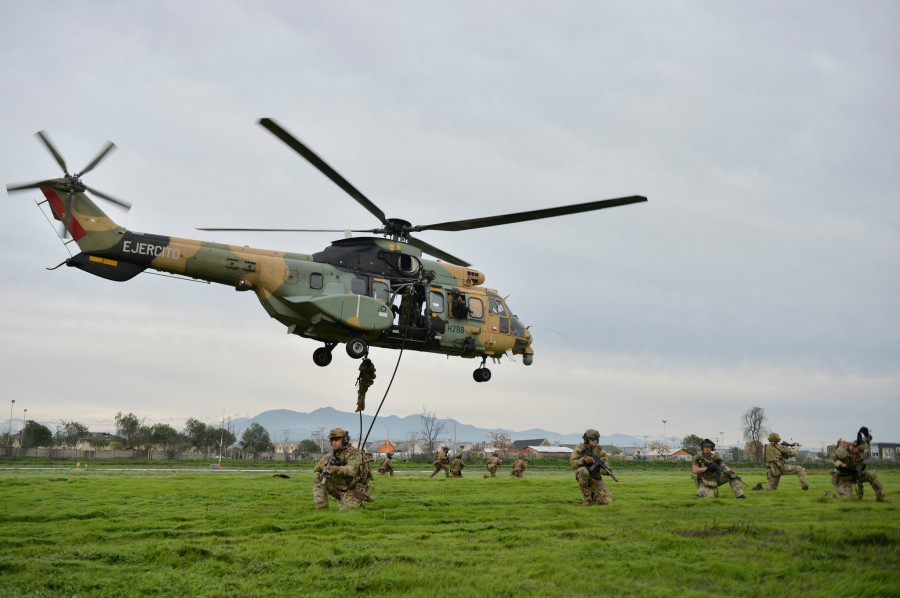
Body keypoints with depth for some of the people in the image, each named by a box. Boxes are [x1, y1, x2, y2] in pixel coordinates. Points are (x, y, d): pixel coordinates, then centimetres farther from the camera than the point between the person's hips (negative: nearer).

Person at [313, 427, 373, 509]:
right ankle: (321, 508, -9)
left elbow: (352, 470, -34)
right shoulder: (333, 454, 6)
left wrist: (336, 469, -53)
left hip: (353, 490, -6)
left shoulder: (353, 453, -16)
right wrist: (324, 464, -24)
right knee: (317, 477, -6)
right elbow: (316, 468, 1)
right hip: (340, 489, 6)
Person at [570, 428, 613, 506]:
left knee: (606, 501, -14)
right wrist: (584, 460, -31)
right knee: (583, 470, -38)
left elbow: (606, 464, -14)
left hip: (596, 479, 2)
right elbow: (572, 463, -15)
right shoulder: (580, 448, -9)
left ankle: (593, 495, 24)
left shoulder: (600, 450, -8)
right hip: (583, 477, -2)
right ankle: (586, 498, -21)